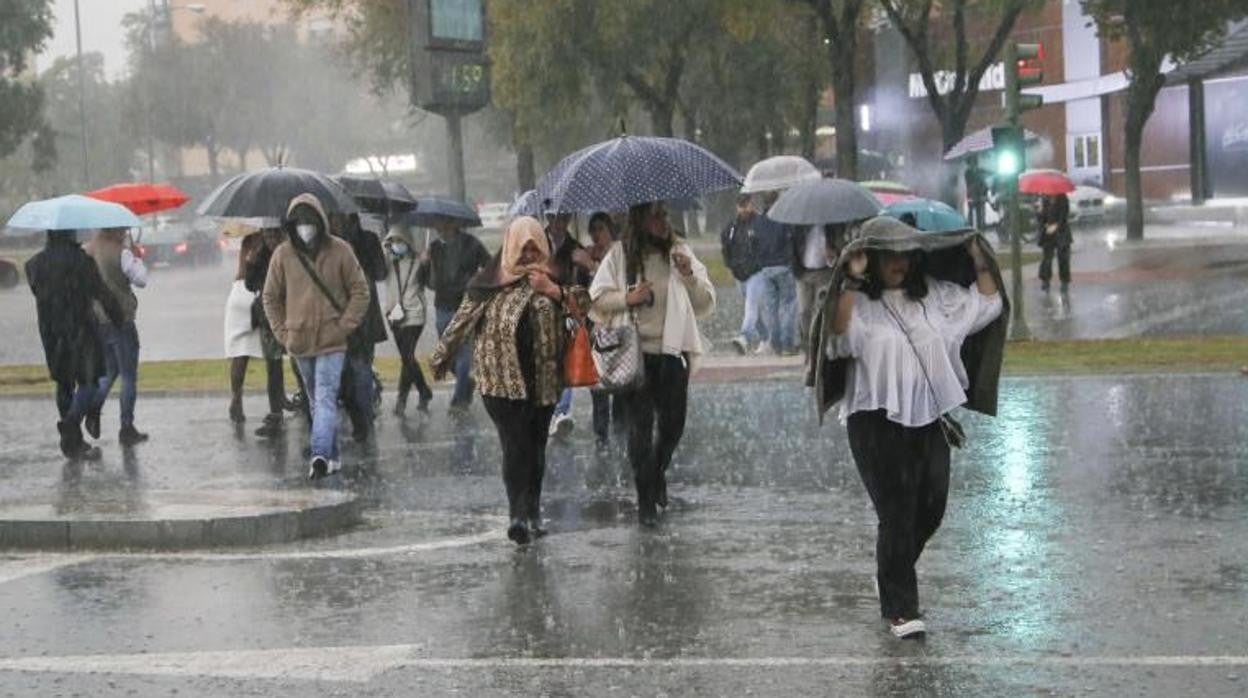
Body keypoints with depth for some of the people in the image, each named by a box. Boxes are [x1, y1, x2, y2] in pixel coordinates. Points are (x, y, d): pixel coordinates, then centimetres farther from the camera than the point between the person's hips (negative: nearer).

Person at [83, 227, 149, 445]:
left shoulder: (85, 252, 3)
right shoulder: (121, 253, -15)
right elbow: (141, 279, -13)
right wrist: (134, 253, -4)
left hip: (95, 322, 6)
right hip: (120, 321, -6)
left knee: (109, 372, 21)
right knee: (129, 377, 5)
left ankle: (94, 407, -3)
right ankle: (127, 429, 6)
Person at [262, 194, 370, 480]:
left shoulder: (339, 250, -4)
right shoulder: (283, 254, 1)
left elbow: (360, 290, 1)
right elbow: (271, 296, 10)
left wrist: (345, 326, -8)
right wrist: (282, 333, 2)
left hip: (331, 341, -3)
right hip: (299, 342, 4)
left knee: (325, 398, -16)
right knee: (316, 400, 11)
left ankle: (321, 454, -29)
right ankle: (332, 456, 19)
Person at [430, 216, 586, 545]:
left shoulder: (553, 280, 8)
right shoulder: (490, 282, 4)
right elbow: (463, 320, 10)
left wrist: (555, 292, -18)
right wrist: (441, 357, 14)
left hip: (542, 379, 2)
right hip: (501, 379, -2)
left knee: (535, 448, 7)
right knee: (516, 445, -12)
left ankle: (531, 515, 15)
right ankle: (518, 515, -17)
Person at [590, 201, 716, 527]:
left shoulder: (679, 252, 6)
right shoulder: (620, 255, 0)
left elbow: (706, 303, 6)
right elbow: (597, 298, 2)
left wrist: (689, 275, -11)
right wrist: (627, 298, -14)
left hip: (672, 352, 2)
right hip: (636, 353, -2)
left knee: (673, 423, 8)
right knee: (640, 425, -1)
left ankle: (658, 471, 38)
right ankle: (646, 499, 7)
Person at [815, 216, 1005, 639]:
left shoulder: (934, 295, 10)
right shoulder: (859, 303, -9)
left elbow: (988, 303, 17)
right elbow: (839, 333, -29)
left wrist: (979, 260, 9)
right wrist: (852, 281, -31)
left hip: (930, 418, 6)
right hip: (878, 422, -6)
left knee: (932, 506, 12)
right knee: (897, 513, -4)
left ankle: (893, 576, 38)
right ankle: (899, 609, 5)